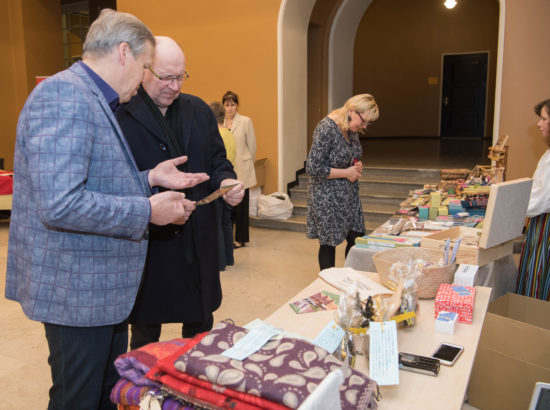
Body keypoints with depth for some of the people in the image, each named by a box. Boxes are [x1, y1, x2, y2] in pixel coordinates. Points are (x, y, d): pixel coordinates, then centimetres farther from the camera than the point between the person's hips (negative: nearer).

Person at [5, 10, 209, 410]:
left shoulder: (95, 100, 13)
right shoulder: (63, 95, -19)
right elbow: (59, 204, -29)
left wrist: (149, 179, 5)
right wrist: (146, 211, -20)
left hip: (104, 285, 10)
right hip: (77, 290, -10)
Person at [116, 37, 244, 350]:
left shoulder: (199, 110, 9)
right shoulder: (121, 114, -10)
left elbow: (217, 160, 12)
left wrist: (226, 182, -10)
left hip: (198, 240, 5)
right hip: (147, 242, -5)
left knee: (200, 325, 20)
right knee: (146, 329, 14)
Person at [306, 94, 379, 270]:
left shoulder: (352, 129, 4)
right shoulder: (326, 128, -21)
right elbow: (313, 168, -24)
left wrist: (357, 166, -1)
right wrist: (347, 173, -17)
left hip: (349, 195, 8)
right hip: (328, 197, -8)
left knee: (357, 239, 11)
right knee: (329, 244, 5)